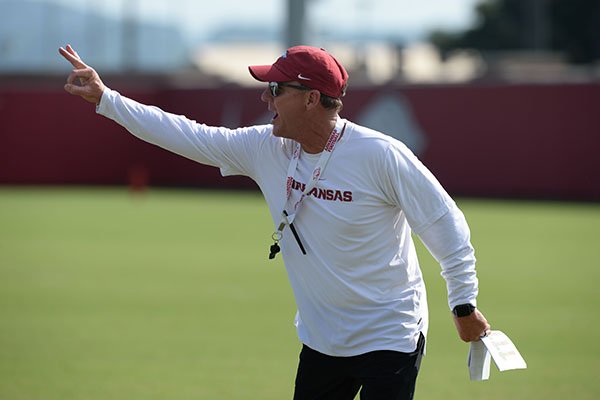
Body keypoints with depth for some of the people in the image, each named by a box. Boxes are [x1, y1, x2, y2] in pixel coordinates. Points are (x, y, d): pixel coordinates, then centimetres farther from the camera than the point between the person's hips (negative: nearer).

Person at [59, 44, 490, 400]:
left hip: (389, 340, -6)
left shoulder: (381, 155, -18)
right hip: (320, 342, 6)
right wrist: (104, 98, -2)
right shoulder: (266, 148, -1)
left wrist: (465, 303, -9)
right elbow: (188, 136, 1)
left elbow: (443, 221, -12)